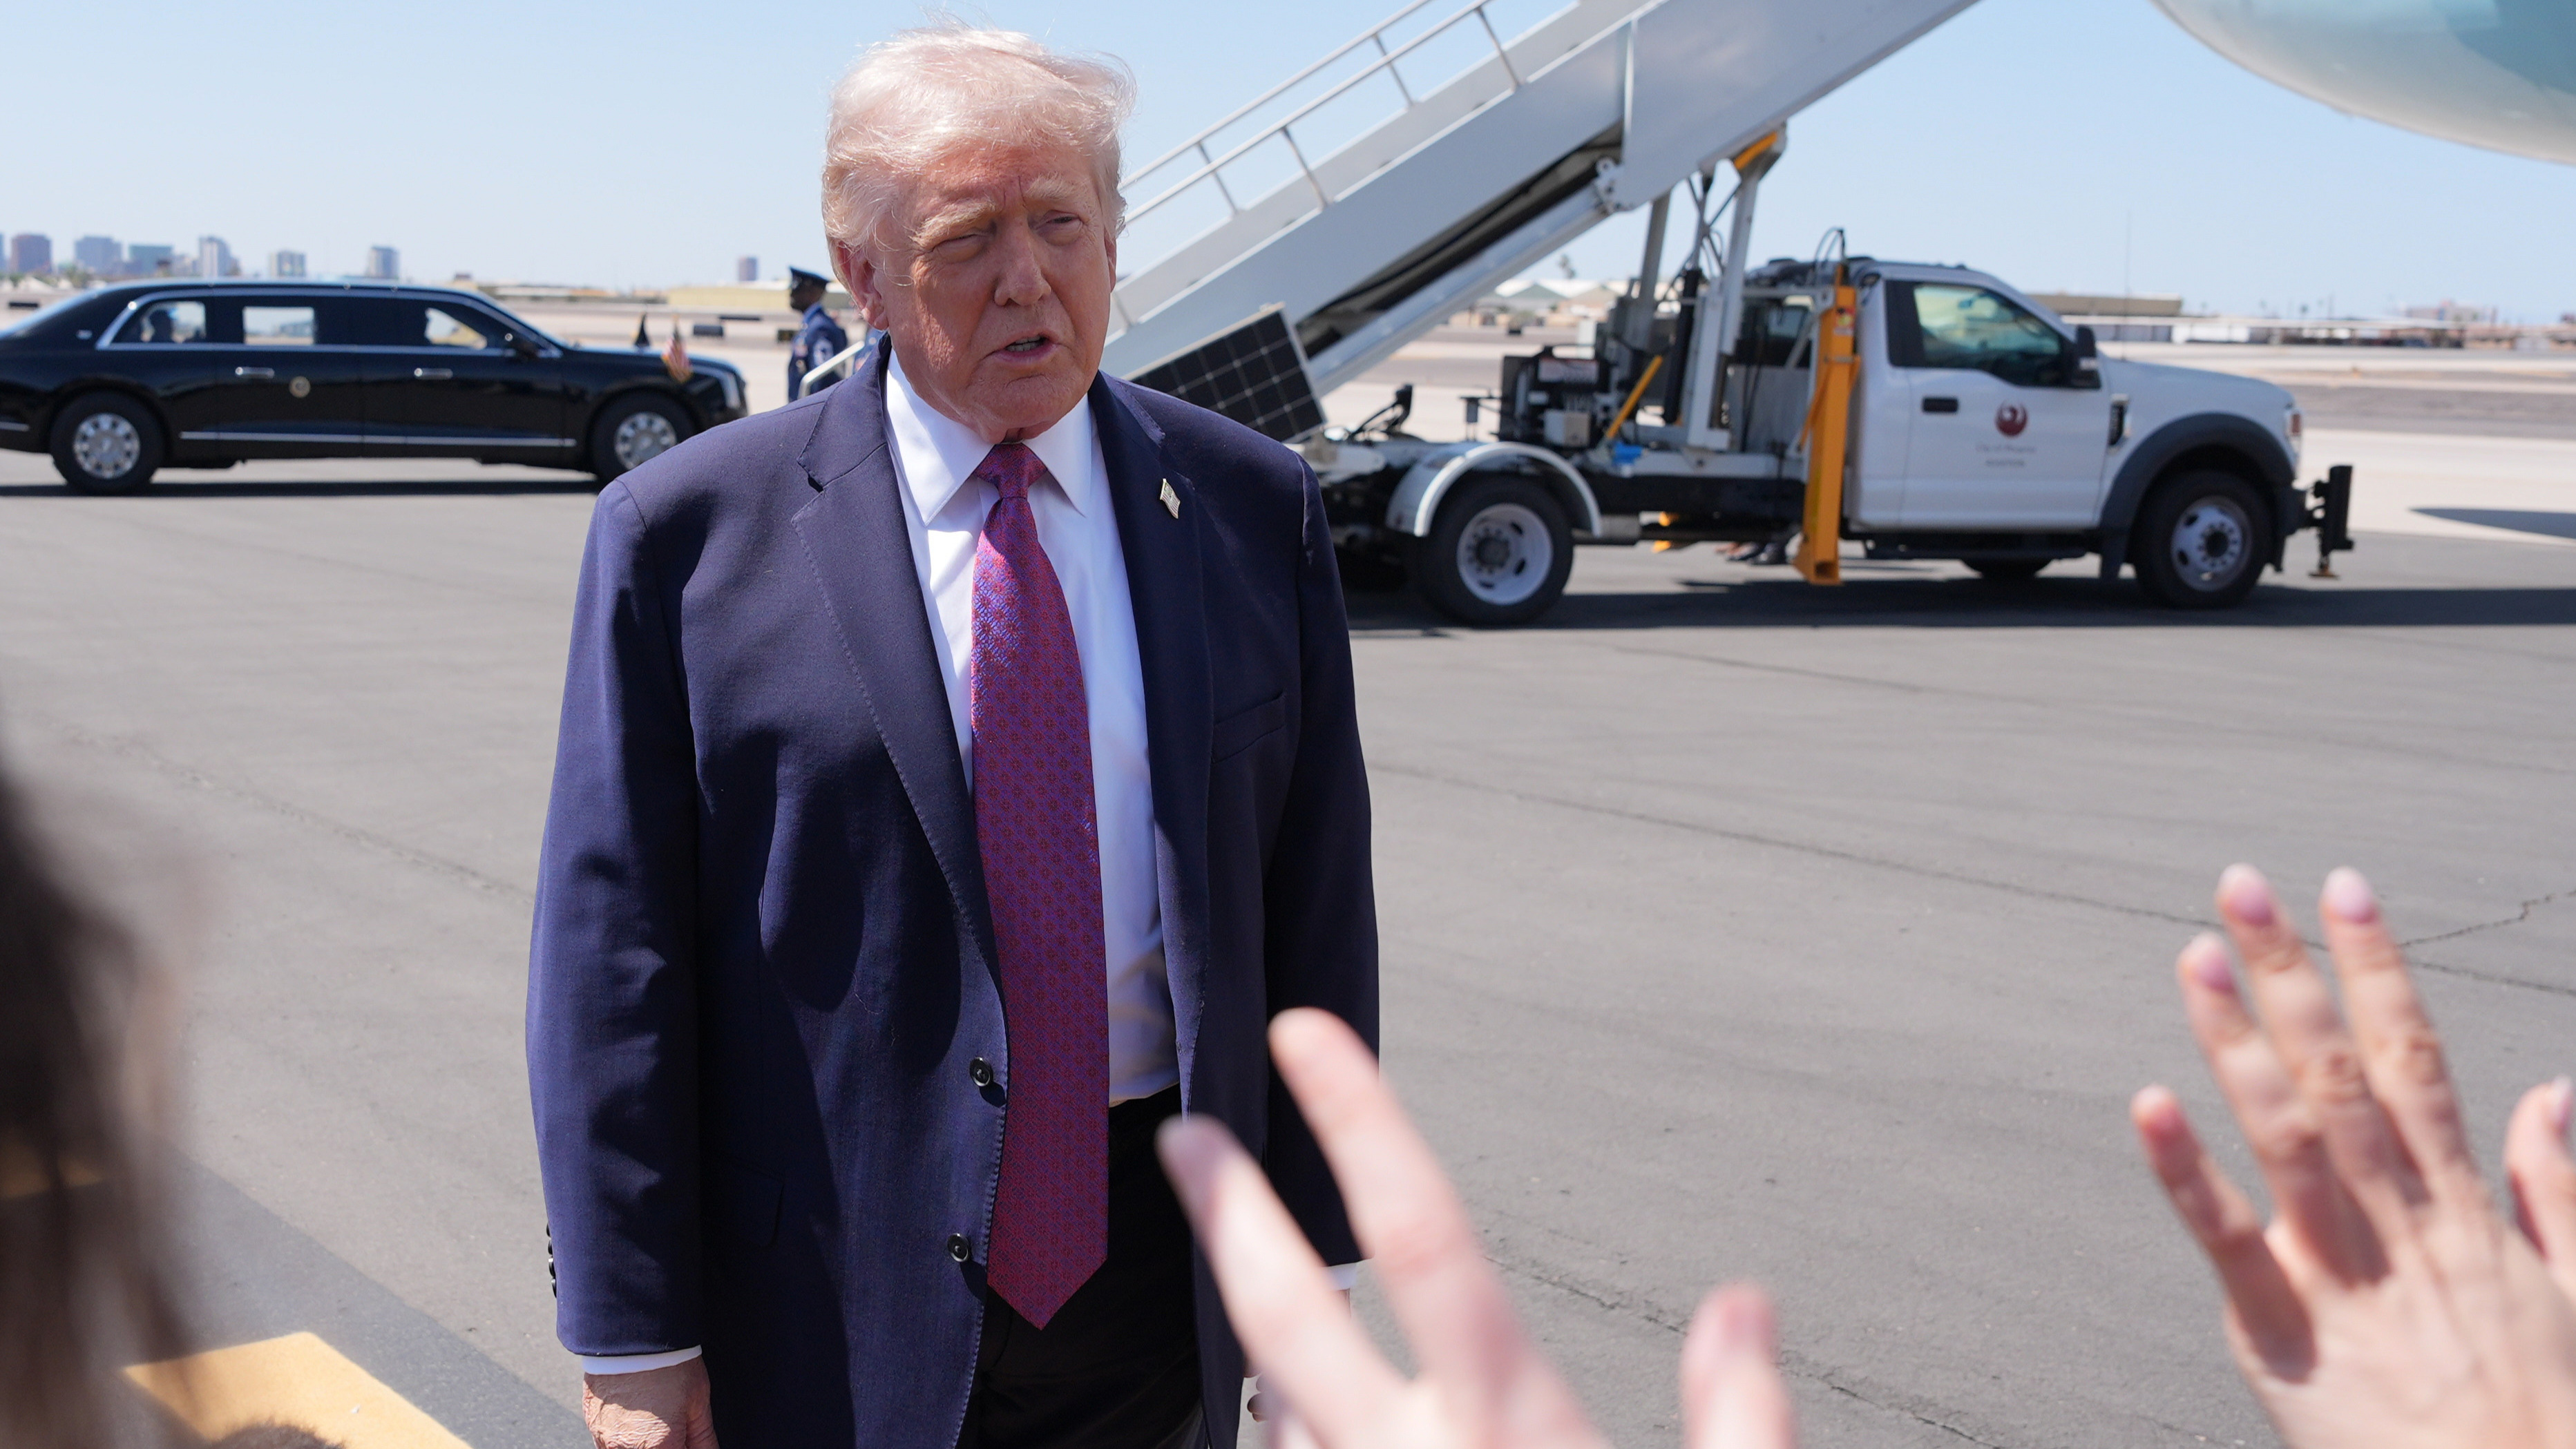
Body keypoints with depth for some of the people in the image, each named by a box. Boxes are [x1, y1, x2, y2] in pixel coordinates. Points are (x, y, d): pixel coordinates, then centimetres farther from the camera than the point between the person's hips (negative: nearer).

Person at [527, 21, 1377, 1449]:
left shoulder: (1253, 510, 1)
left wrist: (1309, 1249, 4)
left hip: (1157, 1278, 2)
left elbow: (1314, 907, 3)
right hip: (833, 1307, -2)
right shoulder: (684, 533, -7)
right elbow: (611, 956, -7)